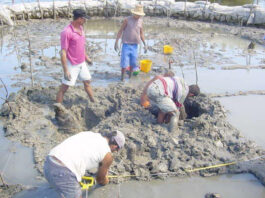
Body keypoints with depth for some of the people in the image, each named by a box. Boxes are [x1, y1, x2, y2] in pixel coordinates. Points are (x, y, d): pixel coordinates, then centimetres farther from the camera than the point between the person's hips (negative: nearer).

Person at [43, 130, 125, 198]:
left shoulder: (88, 134, 24)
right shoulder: (107, 155, 6)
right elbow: (100, 178, 23)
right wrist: (105, 181, 47)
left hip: (48, 163, 8)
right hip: (63, 173, -7)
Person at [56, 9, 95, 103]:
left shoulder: (80, 28, 3)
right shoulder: (66, 32, -23)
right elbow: (63, 52, -22)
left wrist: (86, 57, 24)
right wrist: (65, 71, -24)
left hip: (82, 63, 8)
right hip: (72, 65, -8)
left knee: (87, 82, 20)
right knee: (64, 87, -1)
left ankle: (94, 102, 37)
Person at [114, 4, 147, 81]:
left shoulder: (140, 21, 6)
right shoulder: (127, 20, -7)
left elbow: (141, 34, 13)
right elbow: (120, 31, -5)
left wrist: (145, 44, 8)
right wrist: (116, 42, -10)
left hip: (135, 45, 4)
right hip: (126, 44, -4)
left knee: (133, 60, 4)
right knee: (124, 60, -7)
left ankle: (130, 76, 18)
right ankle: (122, 77, 3)